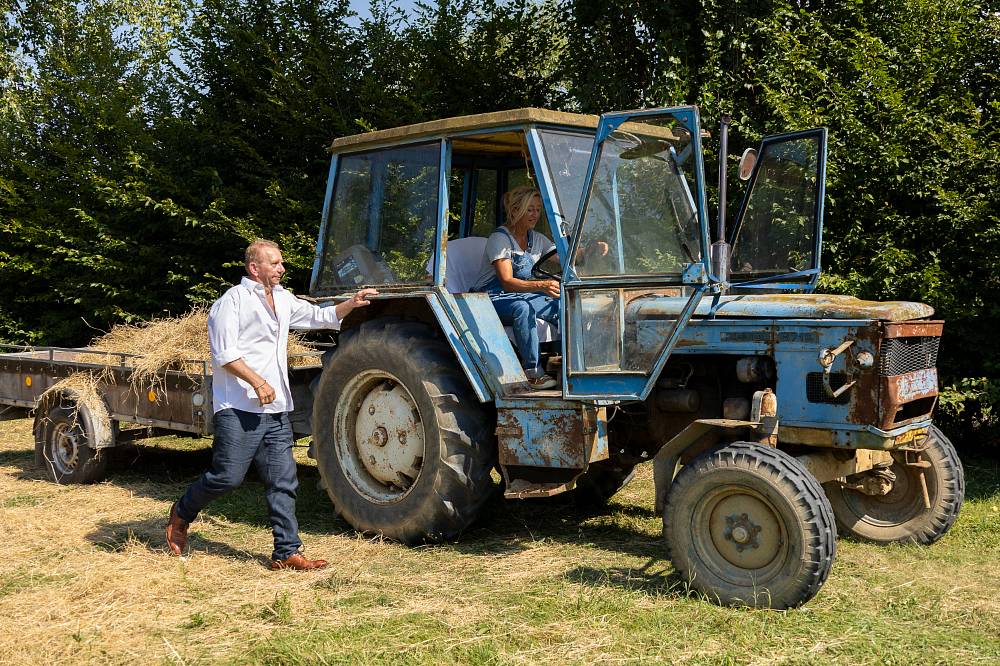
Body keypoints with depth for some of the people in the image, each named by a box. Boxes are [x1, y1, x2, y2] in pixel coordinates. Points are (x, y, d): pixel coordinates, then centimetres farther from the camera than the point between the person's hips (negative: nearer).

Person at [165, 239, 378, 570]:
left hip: (276, 410, 7)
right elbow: (224, 354, -14)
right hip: (239, 409, -7)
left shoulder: (283, 300, 18)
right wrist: (257, 382, -22)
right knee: (227, 476, -4)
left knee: (283, 482, 3)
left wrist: (351, 304, 10)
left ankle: (287, 552, 7)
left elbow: (322, 317, 27)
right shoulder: (233, 300, -6)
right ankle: (181, 513, 23)